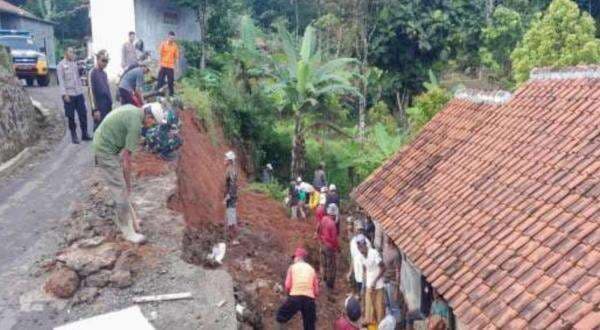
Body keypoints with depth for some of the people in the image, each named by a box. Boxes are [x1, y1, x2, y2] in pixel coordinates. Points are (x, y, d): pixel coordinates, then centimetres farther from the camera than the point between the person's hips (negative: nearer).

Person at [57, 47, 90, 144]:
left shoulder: (75, 64, 13)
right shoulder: (61, 65, -3)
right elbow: (61, 81, -8)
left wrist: (81, 90, 14)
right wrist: (64, 94, -15)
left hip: (79, 94, 5)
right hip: (69, 94, -5)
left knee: (83, 114, 3)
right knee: (71, 117, 2)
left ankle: (84, 134, 12)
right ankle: (74, 136, 12)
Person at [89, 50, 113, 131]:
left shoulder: (104, 73, 12)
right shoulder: (93, 73, -11)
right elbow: (92, 92, -14)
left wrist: (111, 104, 15)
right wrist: (95, 109, -17)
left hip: (108, 107, 8)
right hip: (99, 108, -7)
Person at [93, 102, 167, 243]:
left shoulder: (133, 109, 6)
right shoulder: (136, 124, -23)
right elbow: (127, 156, -18)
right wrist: (128, 182, -8)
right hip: (106, 152, -10)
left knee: (122, 186, 20)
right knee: (121, 190, -4)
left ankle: (121, 219, 34)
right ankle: (128, 231, 4)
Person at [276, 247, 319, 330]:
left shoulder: (292, 267, 9)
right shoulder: (312, 269, 17)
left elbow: (287, 286, -1)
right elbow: (316, 292, 11)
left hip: (295, 297, -3)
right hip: (309, 299, 3)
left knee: (280, 317, 17)